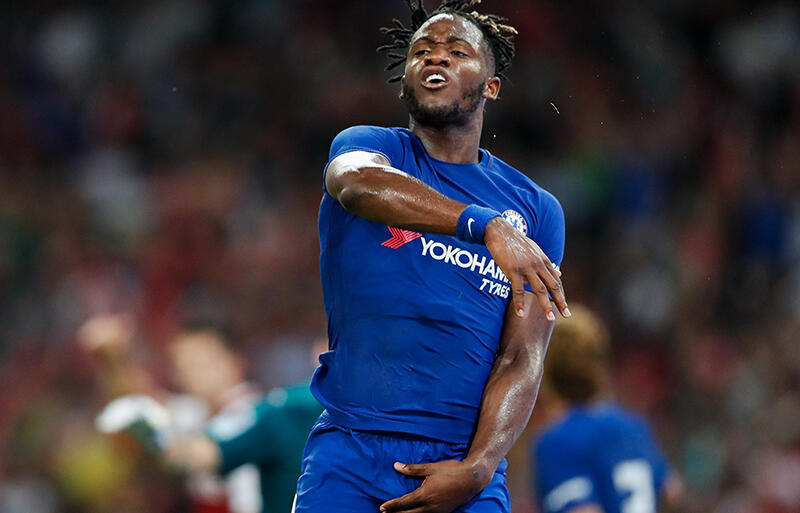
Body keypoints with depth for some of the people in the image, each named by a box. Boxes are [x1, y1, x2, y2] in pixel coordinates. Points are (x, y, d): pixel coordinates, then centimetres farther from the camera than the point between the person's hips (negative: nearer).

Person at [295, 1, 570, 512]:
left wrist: (474, 470, -15)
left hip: (464, 458, 1)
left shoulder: (536, 211, 10)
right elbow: (359, 182, -20)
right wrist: (487, 226, -35)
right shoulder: (368, 145, 6)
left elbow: (523, 359, 2)